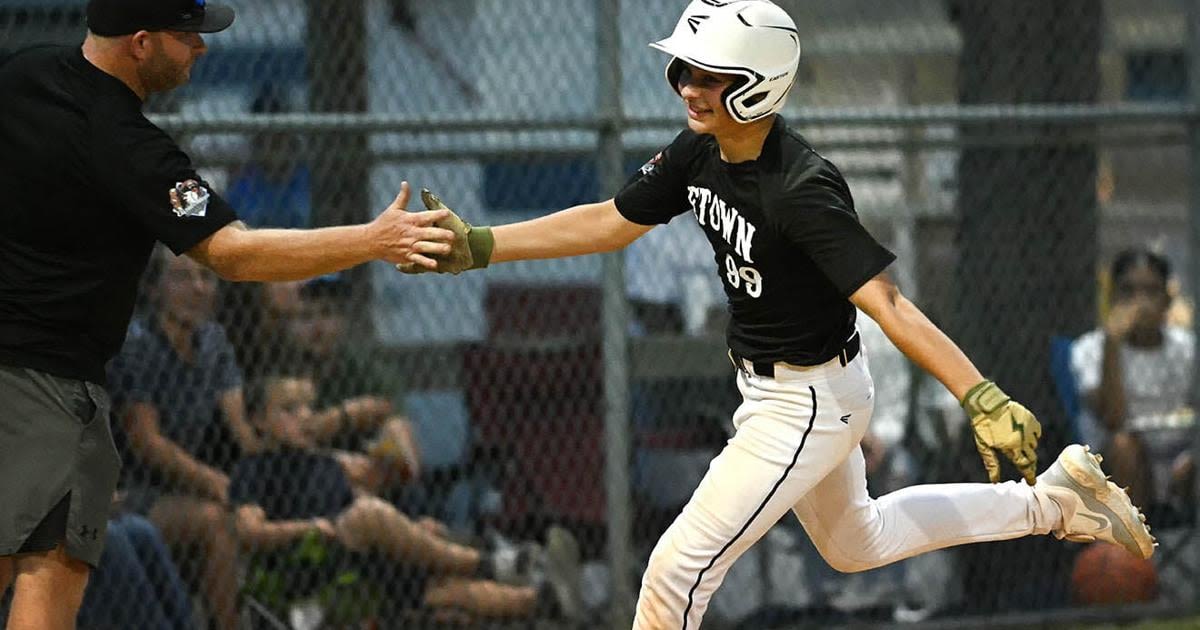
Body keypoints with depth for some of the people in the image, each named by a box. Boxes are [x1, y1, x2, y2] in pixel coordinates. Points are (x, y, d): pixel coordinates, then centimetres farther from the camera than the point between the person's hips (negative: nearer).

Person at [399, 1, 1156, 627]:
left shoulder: (801, 191, -31)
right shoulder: (700, 153, -7)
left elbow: (889, 305, -36)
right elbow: (611, 222, 3)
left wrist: (984, 399, -45)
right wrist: (477, 247, -4)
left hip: (810, 402, -9)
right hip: (768, 391, 9)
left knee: (681, 566, -7)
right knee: (854, 543, 29)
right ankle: (1052, 499, 37)